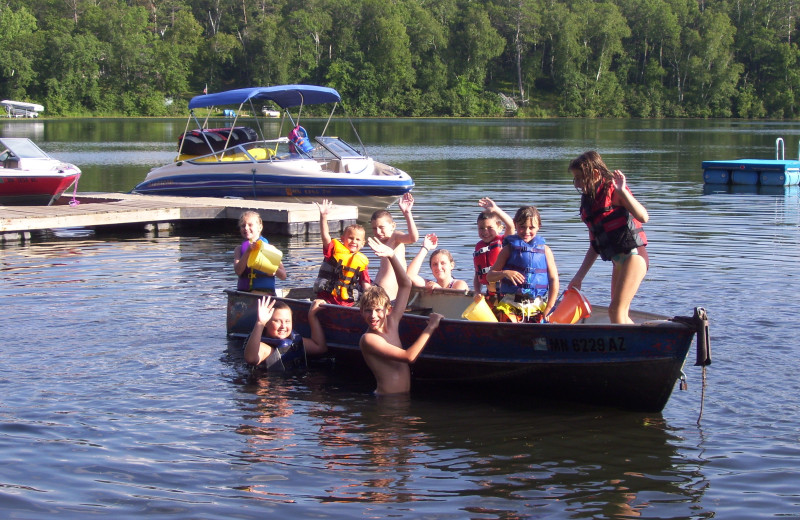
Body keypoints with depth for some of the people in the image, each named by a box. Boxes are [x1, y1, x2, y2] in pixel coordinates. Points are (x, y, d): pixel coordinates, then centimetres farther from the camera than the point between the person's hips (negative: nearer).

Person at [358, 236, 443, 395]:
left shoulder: (391, 324, 10)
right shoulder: (368, 339, -11)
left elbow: (405, 285, 15)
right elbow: (409, 357, -19)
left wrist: (392, 255, 3)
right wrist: (430, 327, -12)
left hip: (405, 397, 8)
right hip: (387, 399, -8)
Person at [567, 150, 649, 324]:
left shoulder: (612, 190, -9)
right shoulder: (588, 200, 13)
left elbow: (643, 217, -24)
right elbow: (595, 245, 18)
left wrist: (622, 191, -30)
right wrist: (579, 276, 16)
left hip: (633, 256, -9)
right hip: (618, 261, 9)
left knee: (616, 311, -15)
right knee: (622, 316, 11)